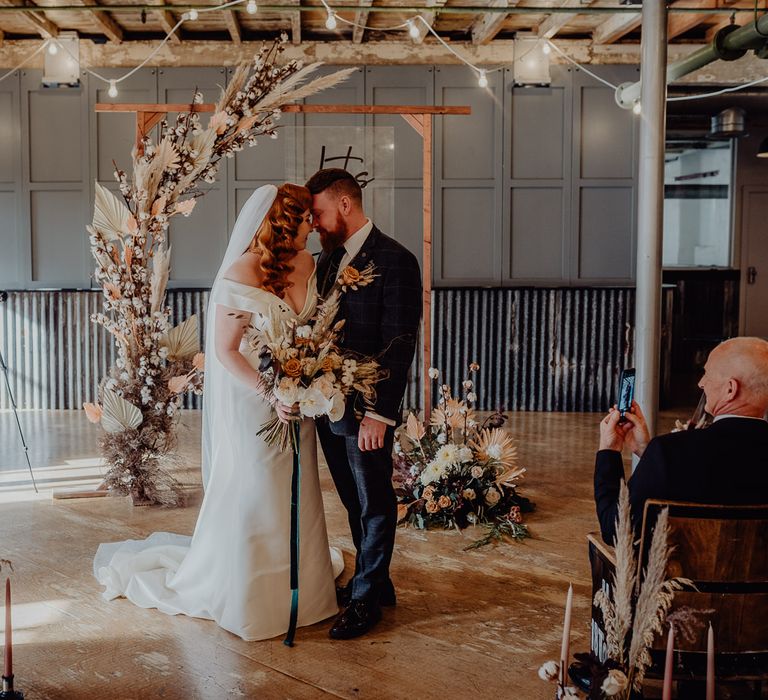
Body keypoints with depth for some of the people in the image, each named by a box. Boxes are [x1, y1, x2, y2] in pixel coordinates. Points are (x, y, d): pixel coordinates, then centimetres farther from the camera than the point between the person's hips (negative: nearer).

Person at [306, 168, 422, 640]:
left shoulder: (395, 261, -13)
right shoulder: (330, 257, 11)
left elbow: (398, 345, -17)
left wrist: (378, 413, -21)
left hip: (367, 411, -8)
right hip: (329, 406, 8)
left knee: (375, 505, 8)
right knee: (356, 503, 19)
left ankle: (367, 599, 21)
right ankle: (374, 580, 35)